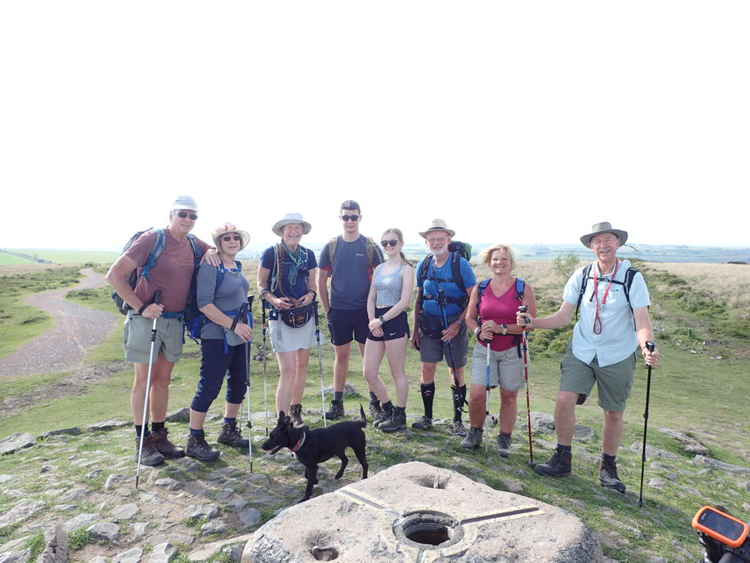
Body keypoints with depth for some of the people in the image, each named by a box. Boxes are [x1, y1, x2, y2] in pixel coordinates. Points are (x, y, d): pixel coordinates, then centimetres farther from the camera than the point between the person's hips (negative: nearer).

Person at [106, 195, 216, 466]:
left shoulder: (194, 244, 6)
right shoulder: (152, 239, -12)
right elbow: (115, 275, -14)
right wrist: (140, 307, -18)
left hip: (175, 321, 6)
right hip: (147, 319, -6)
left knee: (163, 379, 13)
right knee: (144, 379, 3)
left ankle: (159, 436, 24)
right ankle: (142, 441, 14)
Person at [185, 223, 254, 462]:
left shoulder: (237, 266, 11)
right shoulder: (210, 266, -13)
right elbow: (204, 304, -20)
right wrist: (233, 324, -21)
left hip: (239, 335, 8)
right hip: (217, 336, -8)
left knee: (239, 384, 14)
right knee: (209, 387, -2)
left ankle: (229, 431, 32)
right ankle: (195, 441, 13)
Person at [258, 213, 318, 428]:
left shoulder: (308, 255, 7)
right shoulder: (271, 253, -5)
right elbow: (261, 285, 0)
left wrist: (310, 295, -6)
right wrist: (273, 299, -18)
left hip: (305, 315, 5)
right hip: (281, 316, -5)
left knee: (302, 365, 13)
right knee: (288, 370, -10)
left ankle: (295, 409, 32)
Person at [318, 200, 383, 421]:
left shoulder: (370, 246, 0)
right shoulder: (331, 247, 4)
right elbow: (321, 280, 8)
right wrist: (328, 309, 5)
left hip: (365, 310, -1)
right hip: (339, 311, 1)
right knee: (341, 355, 9)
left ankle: (374, 401, 18)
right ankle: (337, 403, 19)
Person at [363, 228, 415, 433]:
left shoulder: (406, 269, -3)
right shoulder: (379, 269, 16)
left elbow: (404, 301, -13)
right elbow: (371, 299, 14)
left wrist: (381, 320, -13)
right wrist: (372, 321, -2)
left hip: (395, 321, -6)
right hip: (377, 322, 7)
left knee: (398, 373, 3)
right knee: (369, 373, 7)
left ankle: (400, 416, 18)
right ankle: (387, 408, 27)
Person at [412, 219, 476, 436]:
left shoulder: (461, 264, -10)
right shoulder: (423, 265, 4)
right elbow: (419, 299, 11)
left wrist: (457, 325, -17)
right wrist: (415, 330, 8)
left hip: (454, 327, -3)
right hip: (429, 326, 4)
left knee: (457, 374, 6)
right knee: (427, 371, 5)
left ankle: (457, 421, 19)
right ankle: (427, 418, 20)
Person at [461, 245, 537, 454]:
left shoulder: (523, 288, -4)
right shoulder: (480, 288, 5)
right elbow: (470, 317, 11)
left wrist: (501, 328, -17)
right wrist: (478, 331, -9)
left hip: (512, 351, -1)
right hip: (484, 349, 2)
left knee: (509, 396, 7)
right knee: (476, 394, -5)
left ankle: (504, 439, 25)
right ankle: (475, 433, 19)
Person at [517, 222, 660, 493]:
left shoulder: (632, 277, -9)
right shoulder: (582, 276, -1)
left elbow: (642, 320, -16)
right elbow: (563, 317, -1)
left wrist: (647, 346, -36)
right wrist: (532, 322, -16)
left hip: (618, 356, -1)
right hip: (581, 351, 2)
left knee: (614, 413, 8)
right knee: (564, 400, -10)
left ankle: (608, 467, 30)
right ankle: (562, 459, 10)